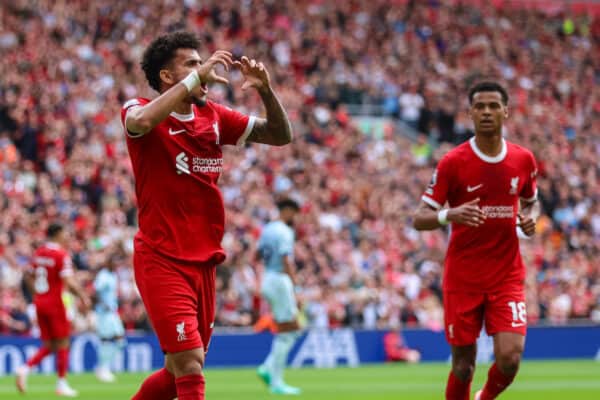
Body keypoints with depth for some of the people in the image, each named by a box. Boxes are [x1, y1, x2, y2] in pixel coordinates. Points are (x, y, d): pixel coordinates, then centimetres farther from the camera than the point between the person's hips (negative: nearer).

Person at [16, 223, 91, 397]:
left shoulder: (38, 253, 9)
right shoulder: (61, 255, -13)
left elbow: (29, 277, 15)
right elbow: (69, 281, -19)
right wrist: (83, 297, -8)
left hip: (39, 302, 7)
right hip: (55, 303, -7)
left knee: (48, 345, 13)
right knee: (62, 345, 5)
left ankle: (25, 368, -9)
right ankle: (62, 384, 8)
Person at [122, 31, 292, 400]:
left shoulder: (213, 117, 9)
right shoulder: (140, 110, -8)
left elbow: (280, 135, 11)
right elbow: (140, 122, -33)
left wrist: (266, 90, -8)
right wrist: (195, 78, -28)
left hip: (204, 262, 7)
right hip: (161, 261, -7)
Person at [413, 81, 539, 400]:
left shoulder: (523, 159, 3)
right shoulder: (452, 162, -7)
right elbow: (420, 218, -6)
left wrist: (530, 219, -3)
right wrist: (450, 215, -28)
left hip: (507, 275, 2)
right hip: (462, 277, -2)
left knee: (510, 357, -13)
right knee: (463, 365, 2)